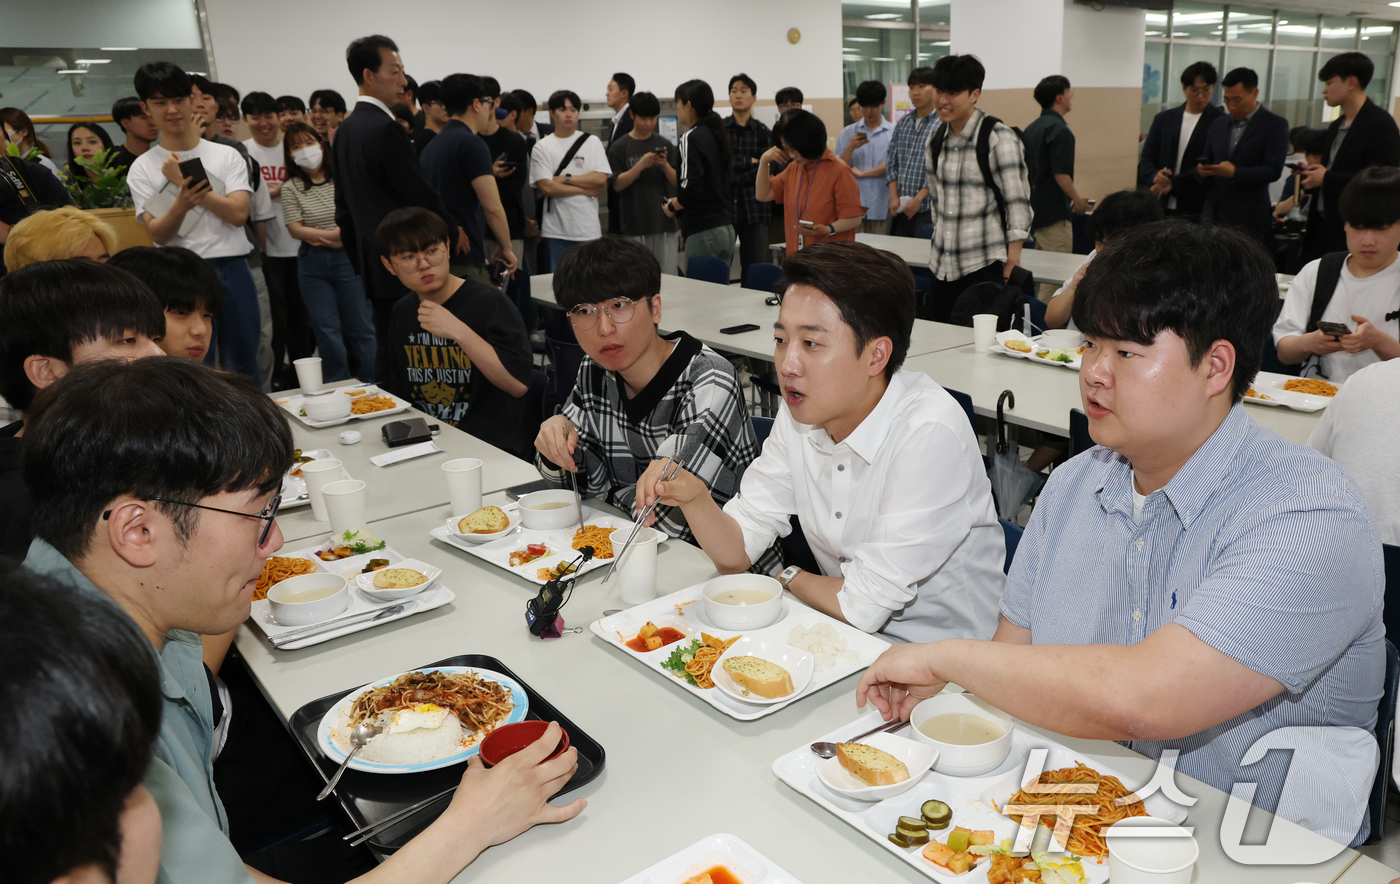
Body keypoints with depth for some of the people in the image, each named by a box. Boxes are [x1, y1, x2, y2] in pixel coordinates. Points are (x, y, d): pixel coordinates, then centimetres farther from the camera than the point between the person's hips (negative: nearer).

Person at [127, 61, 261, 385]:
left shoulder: (226, 155, 8)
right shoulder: (142, 168, 6)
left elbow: (238, 213, -6)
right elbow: (159, 234, -5)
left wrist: (185, 182, -8)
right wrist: (182, 202, -24)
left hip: (233, 270, 1)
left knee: (244, 367, 8)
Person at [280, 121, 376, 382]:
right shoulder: (291, 188, 5)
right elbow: (295, 229, -4)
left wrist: (323, 237, -13)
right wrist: (335, 237, -13)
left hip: (348, 259, -2)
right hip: (312, 265, 2)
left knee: (361, 328, 1)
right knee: (327, 333, 6)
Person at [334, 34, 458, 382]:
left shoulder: (345, 130, 13)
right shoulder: (387, 129, -15)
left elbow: (344, 206, 17)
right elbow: (421, 195, -14)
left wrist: (359, 261, 22)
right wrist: (453, 232, 2)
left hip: (372, 260, 9)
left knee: (386, 348, 14)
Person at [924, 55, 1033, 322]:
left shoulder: (998, 138, -9)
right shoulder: (937, 140, 11)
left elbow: (1018, 205, -12)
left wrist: (1012, 262, -15)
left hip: (985, 263, -6)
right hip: (942, 265, 6)